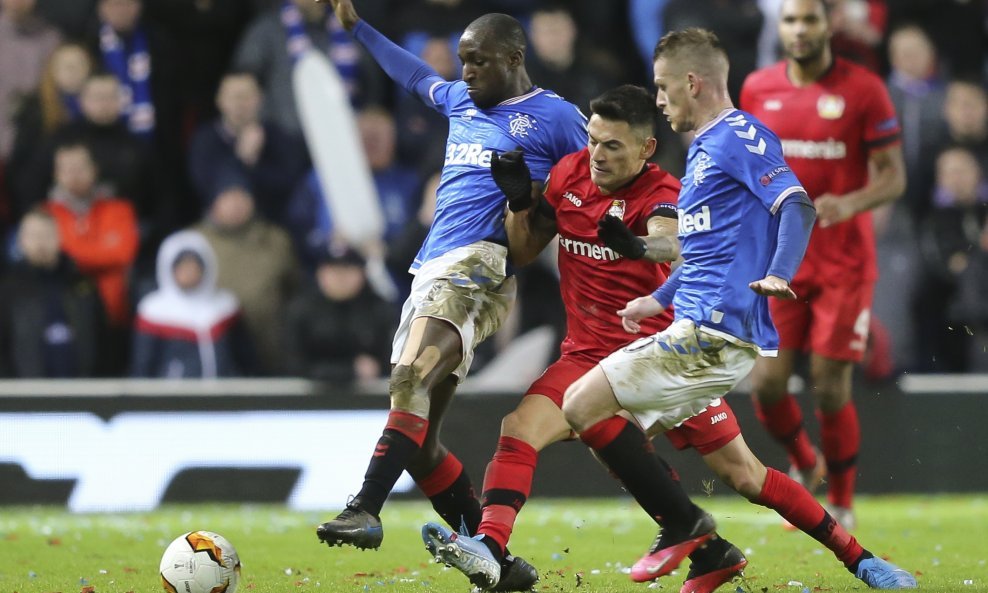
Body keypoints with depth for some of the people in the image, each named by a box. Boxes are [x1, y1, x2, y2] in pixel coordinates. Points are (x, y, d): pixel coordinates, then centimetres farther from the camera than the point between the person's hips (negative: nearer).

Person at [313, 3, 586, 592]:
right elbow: (416, 75, 42)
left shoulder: (556, 118, 2)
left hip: (480, 265, -8)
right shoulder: (460, 101, 23)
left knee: (410, 378, -30)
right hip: (431, 269, 8)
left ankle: (366, 511, -41)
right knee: (418, 439, 4)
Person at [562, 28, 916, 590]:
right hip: (700, 331, 10)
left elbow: (798, 207, -21)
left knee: (584, 404, -14)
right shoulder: (705, 147, 22)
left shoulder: (740, 135, -8)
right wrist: (657, 300, 35)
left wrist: (778, 275, -37)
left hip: (714, 332, -10)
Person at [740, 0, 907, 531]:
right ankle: (804, 465, 25)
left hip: (843, 262, -3)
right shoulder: (757, 89, 5)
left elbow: (893, 177, -7)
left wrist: (850, 204, -25)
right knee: (766, 382, -6)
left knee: (830, 388, -5)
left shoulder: (864, 89, -6)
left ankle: (841, 505, 14)